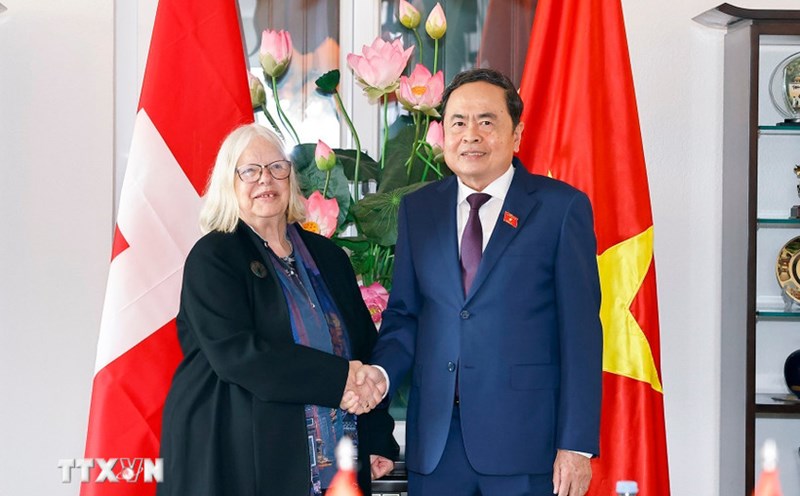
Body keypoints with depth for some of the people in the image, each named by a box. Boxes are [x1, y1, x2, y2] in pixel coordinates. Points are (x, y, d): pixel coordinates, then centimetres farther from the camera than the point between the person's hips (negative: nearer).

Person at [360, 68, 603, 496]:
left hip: (525, 442, -3)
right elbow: (405, 314, 14)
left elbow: (580, 332, -4)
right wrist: (382, 371, -8)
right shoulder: (417, 209, 12)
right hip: (436, 443, 3)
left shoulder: (561, 207, -1)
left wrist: (577, 445, -9)